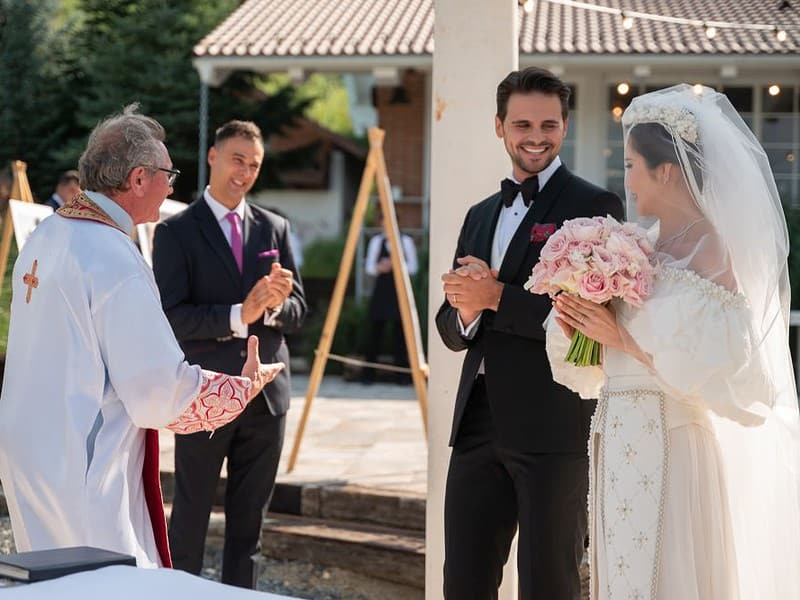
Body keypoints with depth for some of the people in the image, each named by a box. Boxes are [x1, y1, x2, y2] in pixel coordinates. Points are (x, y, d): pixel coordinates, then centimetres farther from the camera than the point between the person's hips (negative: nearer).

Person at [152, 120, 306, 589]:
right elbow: (171, 316, -13)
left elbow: (298, 311, 8)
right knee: (190, 516, 3)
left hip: (266, 393, 4)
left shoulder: (275, 228, 10)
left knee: (249, 521, 12)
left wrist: (276, 304, -15)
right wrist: (238, 315, -24)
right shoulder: (176, 231, -4)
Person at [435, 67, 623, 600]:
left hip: (553, 427, -6)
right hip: (478, 423, 6)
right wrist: (466, 310, -7)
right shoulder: (481, 216, 18)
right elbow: (451, 331, 17)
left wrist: (496, 297, -15)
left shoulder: (596, 207, -4)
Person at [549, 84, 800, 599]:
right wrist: (576, 322, -3)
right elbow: (593, 371, 16)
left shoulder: (706, 252, -12)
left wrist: (628, 339, -16)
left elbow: (724, 373, -19)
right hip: (621, 443, 8)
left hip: (667, 447, -8)